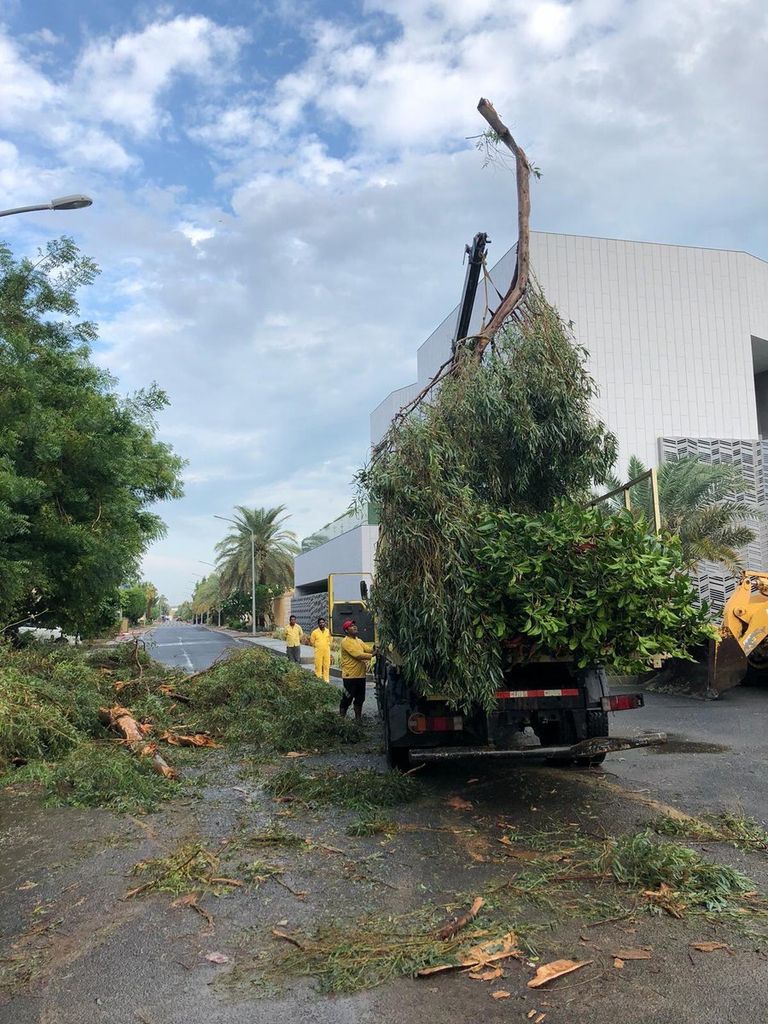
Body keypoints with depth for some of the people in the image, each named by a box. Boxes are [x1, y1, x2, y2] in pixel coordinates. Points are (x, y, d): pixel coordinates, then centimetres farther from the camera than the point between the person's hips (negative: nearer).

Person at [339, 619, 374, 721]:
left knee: (360, 699, 16)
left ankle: (358, 719, 27)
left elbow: (368, 649, 4)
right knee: (347, 699, -2)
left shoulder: (359, 641, 17)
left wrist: (374, 647, -17)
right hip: (350, 676, -8)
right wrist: (372, 655, -24)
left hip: (360, 675, 8)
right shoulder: (346, 641, -12)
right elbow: (357, 654, -21)